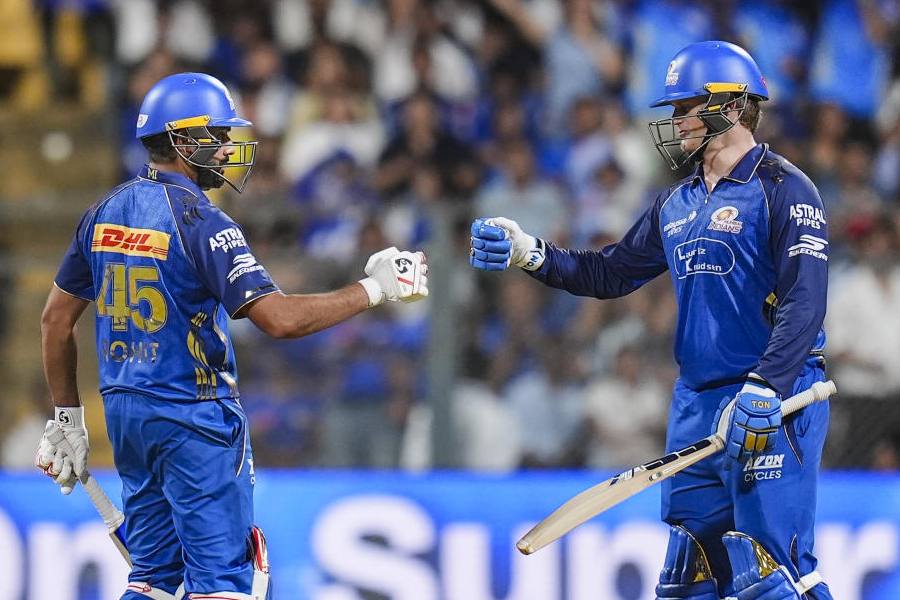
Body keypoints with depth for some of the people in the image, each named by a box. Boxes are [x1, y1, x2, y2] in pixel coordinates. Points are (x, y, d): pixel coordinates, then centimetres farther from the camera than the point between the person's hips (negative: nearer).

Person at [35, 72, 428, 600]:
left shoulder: (106, 213, 7)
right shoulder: (199, 221, -16)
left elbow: (56, 320, 12)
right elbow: (279, 318, -24)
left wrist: (67, 418, 19)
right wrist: (375, 289, -14)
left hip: (125, 413, 8)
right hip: (193, 420, -8)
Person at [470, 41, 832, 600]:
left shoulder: (783, 188, -8)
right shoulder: (677, 205, 17)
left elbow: (804, 302, -18)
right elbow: (610, 273, 23)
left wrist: (764, 389, -27)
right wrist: (530, 254, 10)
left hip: (772, 405, -8)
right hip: (697, 402, 8)